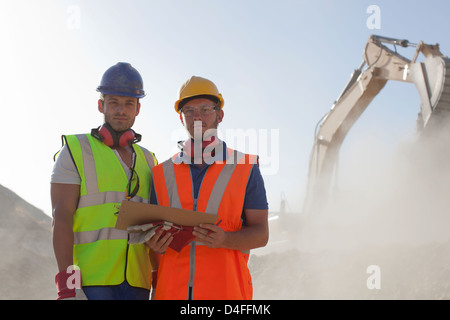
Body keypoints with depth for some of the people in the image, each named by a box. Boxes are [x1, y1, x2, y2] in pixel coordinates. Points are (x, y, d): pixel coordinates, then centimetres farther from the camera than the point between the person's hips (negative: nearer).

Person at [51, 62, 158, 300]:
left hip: (136, 282, 5)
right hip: (90, 279, -4)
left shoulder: (147, 160, 18)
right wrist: (66, 287, -16)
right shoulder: (75, 150, 4)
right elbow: (61, 217, -6)